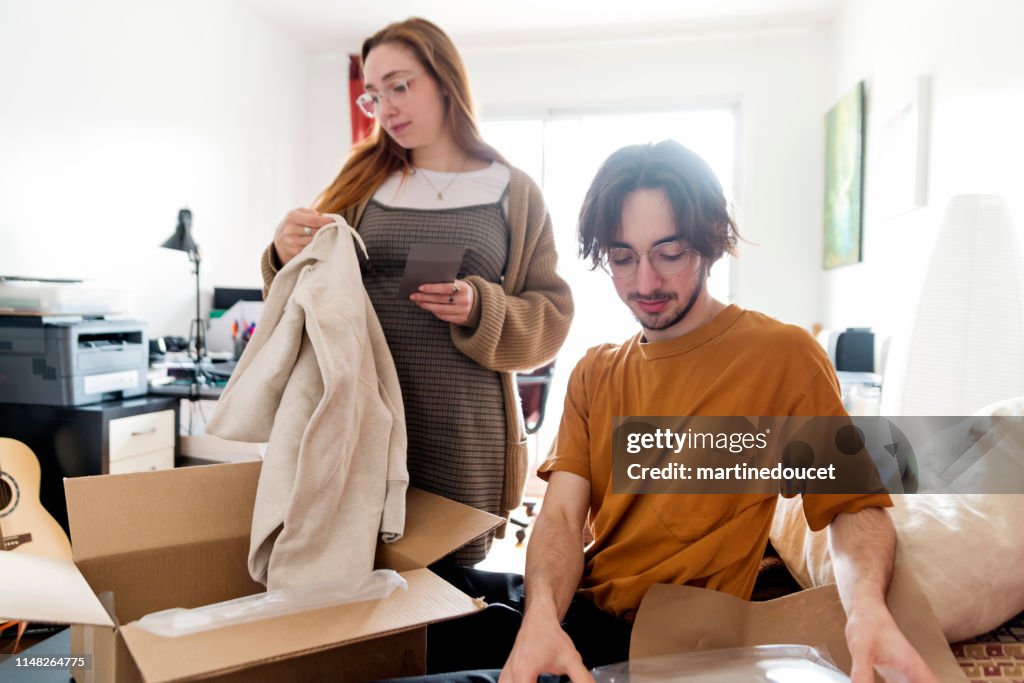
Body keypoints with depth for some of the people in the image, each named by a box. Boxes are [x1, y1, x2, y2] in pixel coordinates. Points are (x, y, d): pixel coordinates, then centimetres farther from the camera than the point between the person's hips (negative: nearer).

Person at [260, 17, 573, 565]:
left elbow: (550, 320, 4)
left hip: (461, 437, -1)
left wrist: (481, 309, -14)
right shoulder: (362, 180, 11)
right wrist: (288, 262, -9)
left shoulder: (514, 194, 6)